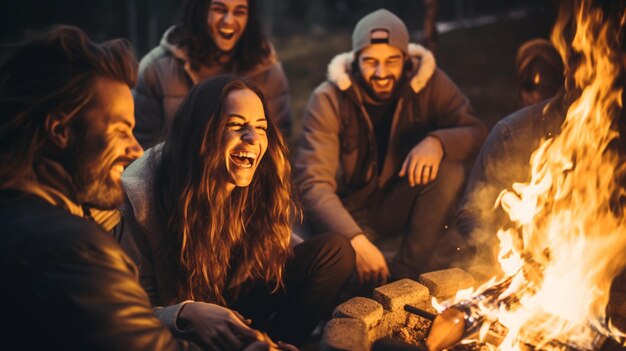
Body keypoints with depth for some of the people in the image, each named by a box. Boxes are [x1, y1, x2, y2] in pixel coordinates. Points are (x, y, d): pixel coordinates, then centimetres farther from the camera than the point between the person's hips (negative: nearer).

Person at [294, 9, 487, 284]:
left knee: (450, 169, -26)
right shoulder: (328, 100, -17)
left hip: (401, 205, 3)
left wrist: (437, 142, -34)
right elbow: (313, 184, -24)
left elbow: (477, 132, -9)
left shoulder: (429, 82, -9)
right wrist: (357, 241, -40)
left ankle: (407, 272, -15)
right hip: (349, 210, -3)